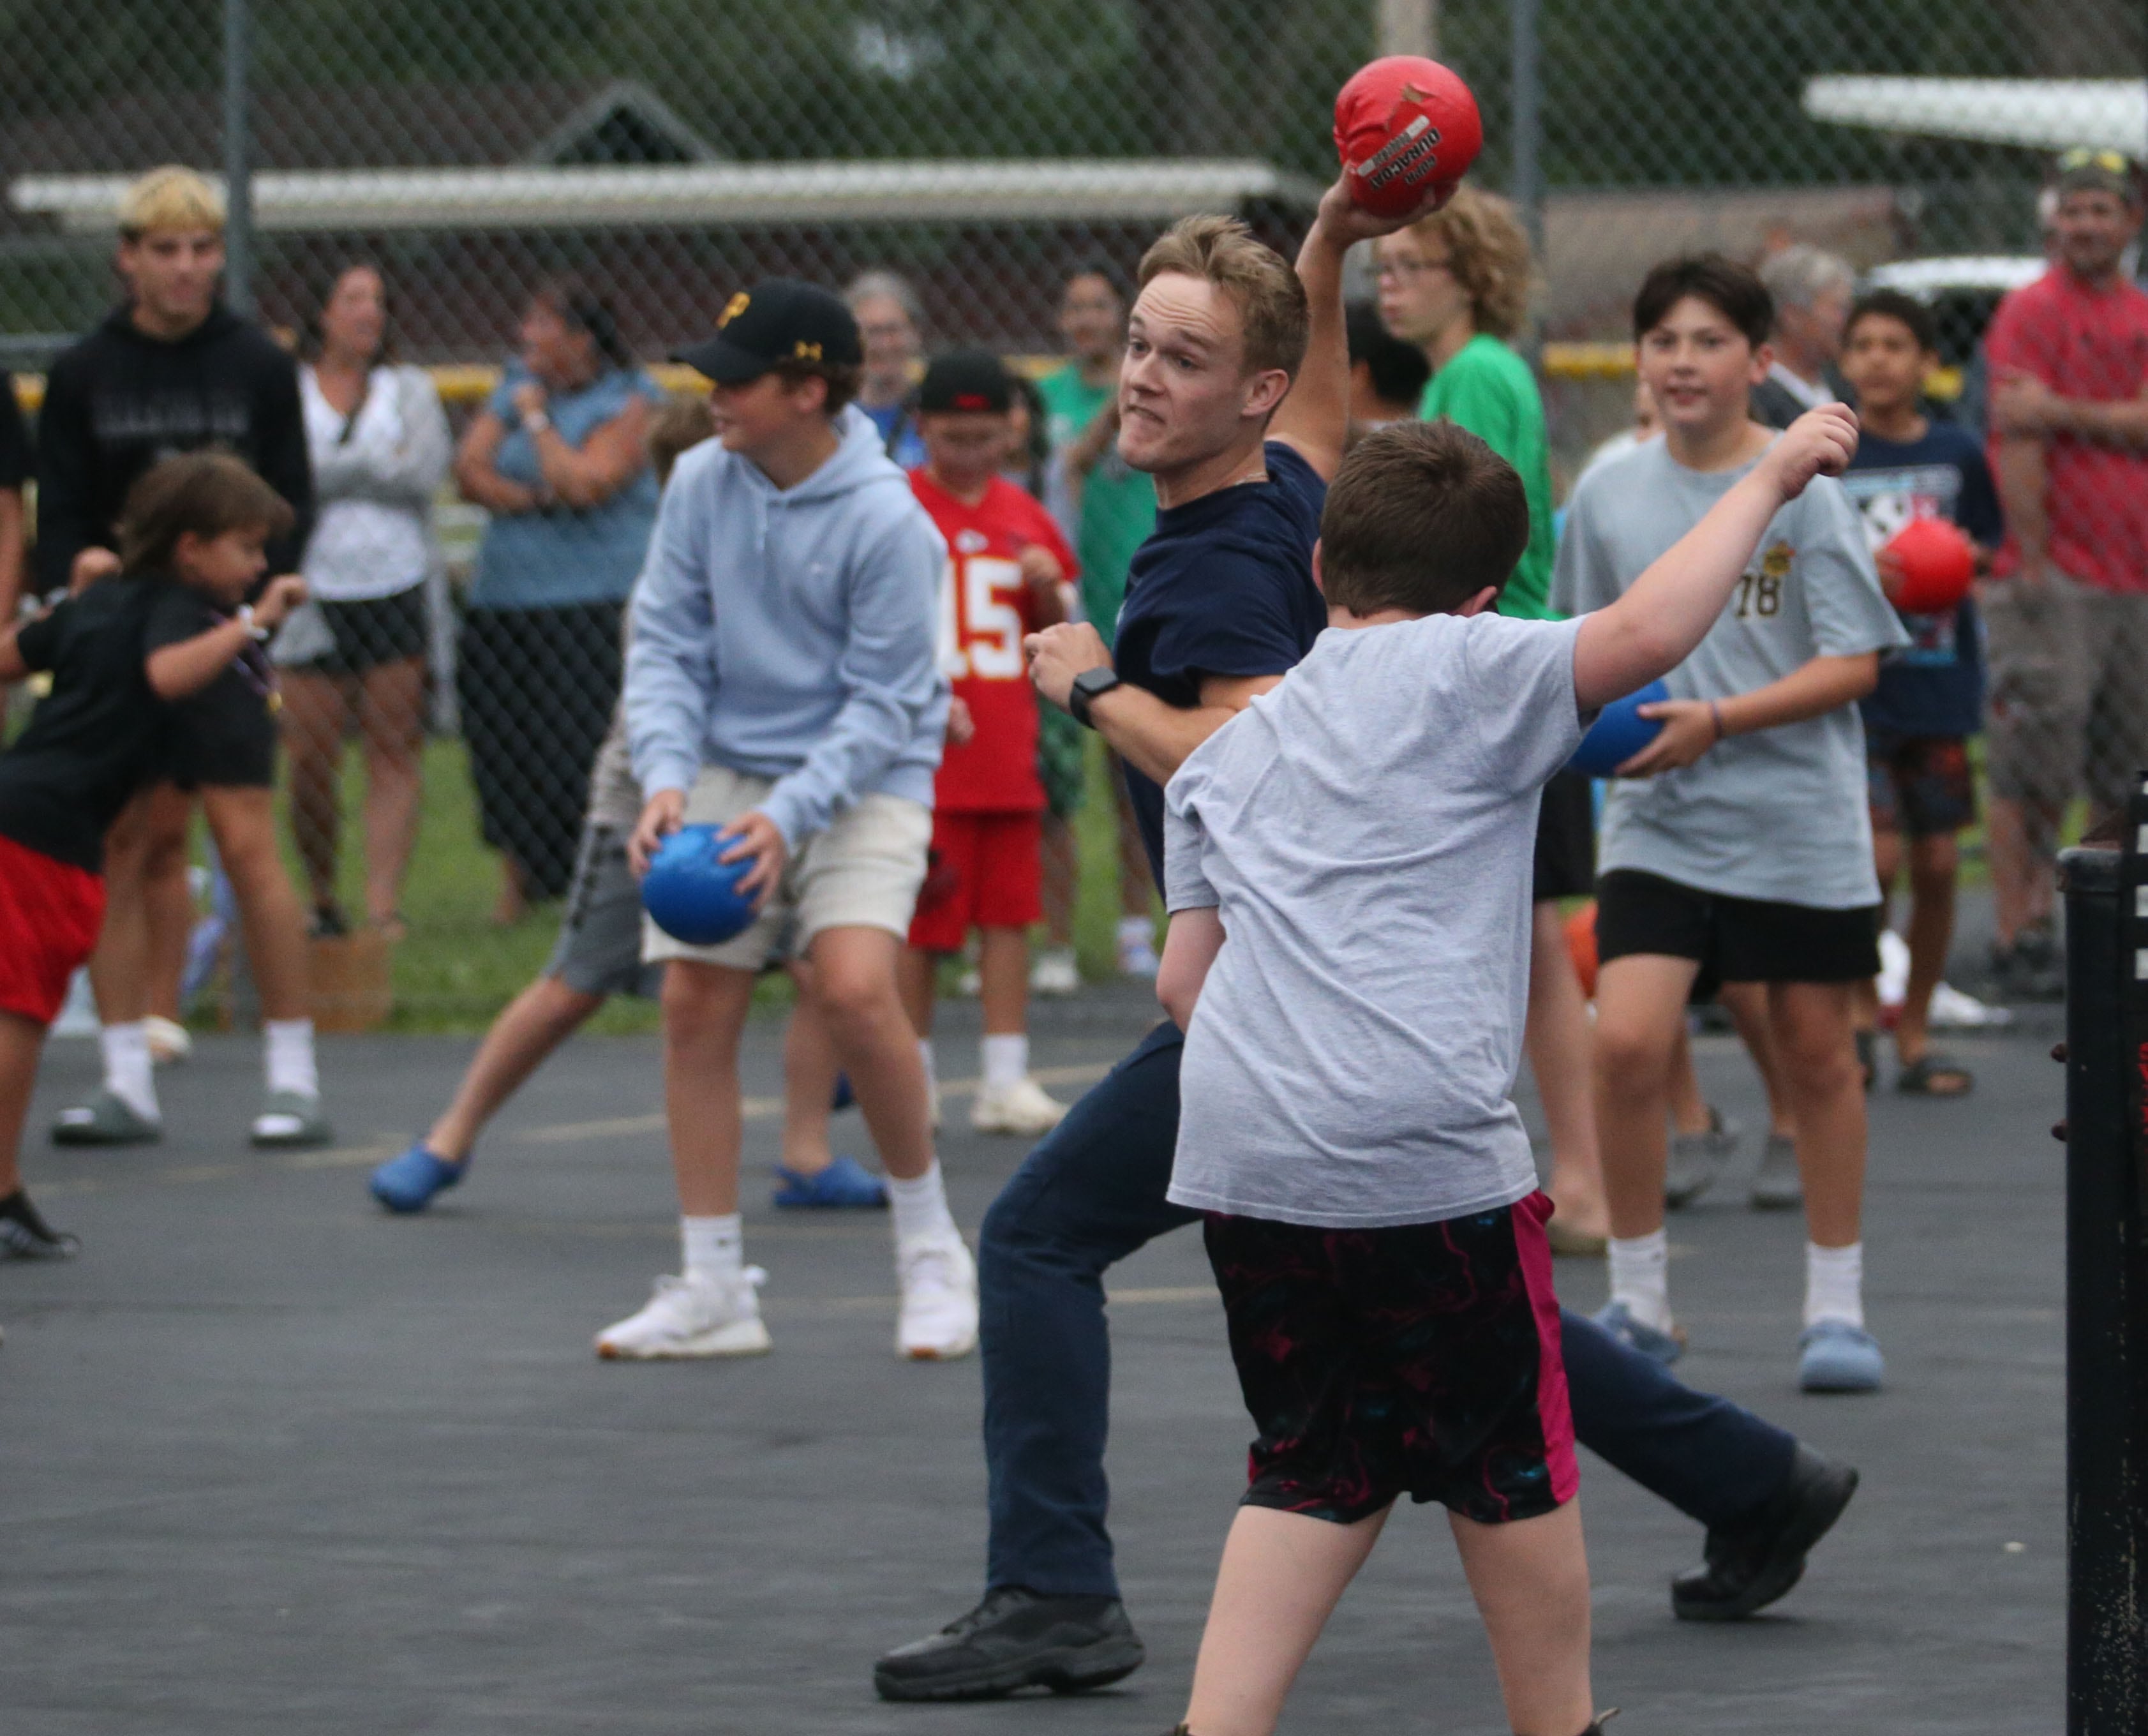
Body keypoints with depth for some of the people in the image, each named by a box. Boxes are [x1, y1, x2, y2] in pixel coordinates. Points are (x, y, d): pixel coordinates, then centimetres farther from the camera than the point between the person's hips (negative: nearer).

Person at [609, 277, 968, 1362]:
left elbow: (882, 705, -15)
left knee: (853, 988, -24)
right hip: (730, 774, 5)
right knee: (694, 1007, -4)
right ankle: (712, 1291, 5)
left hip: (863, 783, -5)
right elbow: (666, 644, 1)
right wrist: (666, 776, -15)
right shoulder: (701, 482, -3)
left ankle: (930, 1251, -5)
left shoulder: (886, 521, -18)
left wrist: (788, 817, -26)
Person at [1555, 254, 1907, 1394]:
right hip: (1658, 826, 2)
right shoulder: (1609, 497, 4)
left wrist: (1717, 721, -18)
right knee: (1625, 1041, -14)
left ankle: (1836, 1307, 21)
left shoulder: (1802, 489, -6)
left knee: (1816, 1052, 7)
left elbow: (1853, 665, -8)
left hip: (1800, 824, -2)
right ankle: (1639, 1301, 0)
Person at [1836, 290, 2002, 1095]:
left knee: (1936, 864, 4)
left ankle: (1915, 1033, 17)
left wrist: (1964, 562, -7)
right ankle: (1860, 1001, 10)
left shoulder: (1958, 453, 5)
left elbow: (1986, 550, 16)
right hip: (1853, 687, -3)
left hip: (1939, 687, 3)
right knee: (1878, 853, -14)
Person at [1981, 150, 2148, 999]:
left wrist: (2062, 411, -15)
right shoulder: (2033, 311, -4)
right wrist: (2031, 559, -16)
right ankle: (2019, 940, -6)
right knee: (2034, 773, -8)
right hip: (2056, 579, -6)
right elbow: (2015, 441, -11)